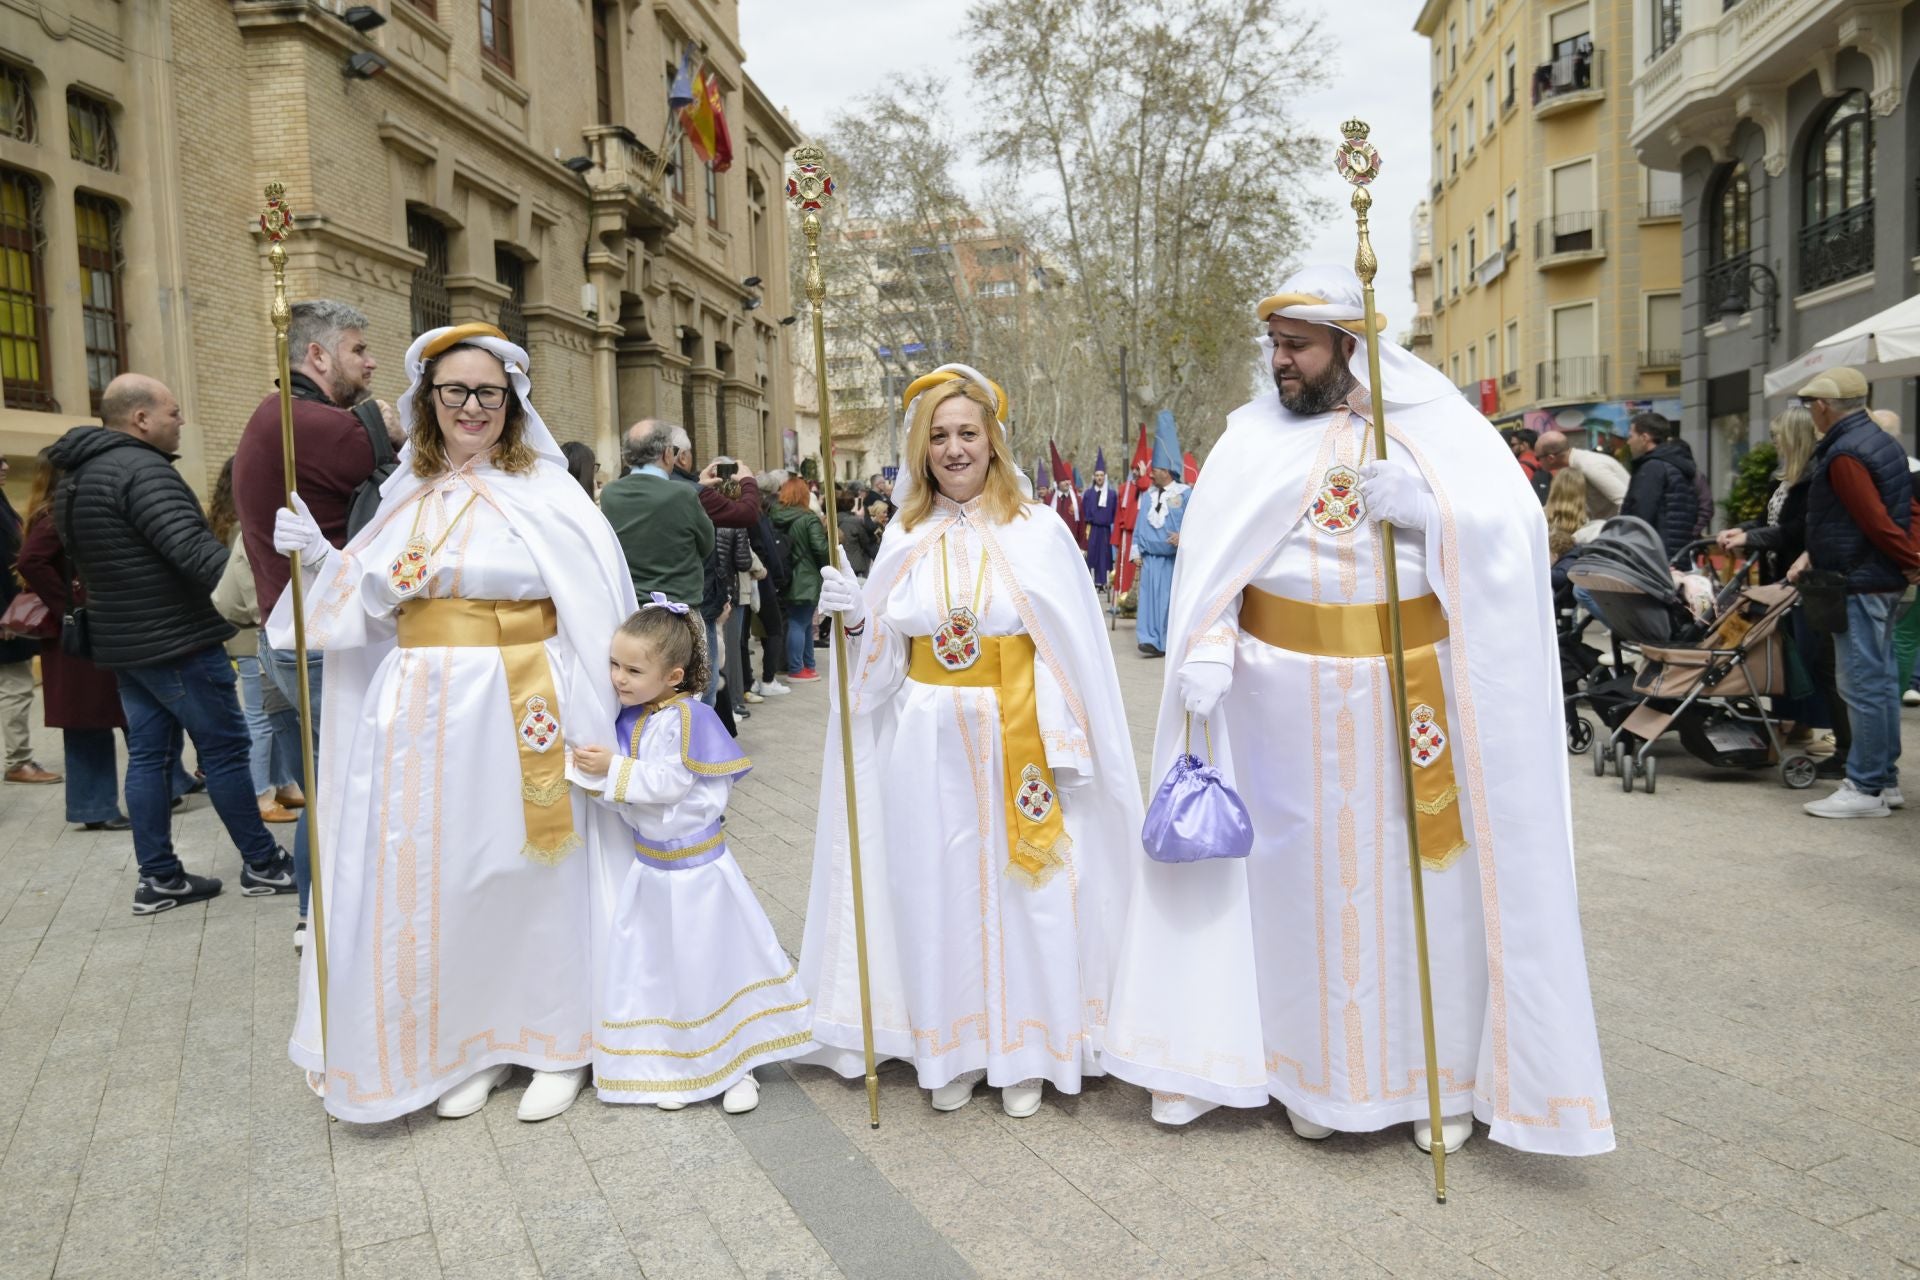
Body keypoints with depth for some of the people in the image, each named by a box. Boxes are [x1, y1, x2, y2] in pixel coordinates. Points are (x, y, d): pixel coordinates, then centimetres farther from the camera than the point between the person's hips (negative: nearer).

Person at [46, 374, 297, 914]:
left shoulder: (75, 479, 15)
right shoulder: (141, 469, -18)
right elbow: (192, 548, -29)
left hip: (123, 643, 9)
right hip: (176, 642, -9)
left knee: (149, 754, 10)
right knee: (226, 749, -1)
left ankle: (158, 878, 13)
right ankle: (263, 864, 6)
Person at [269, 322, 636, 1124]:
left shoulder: (546, 495, -5)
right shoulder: (409, 497, 12)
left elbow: (596, 615, -9)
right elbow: (378, 607, 13)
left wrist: (588, 726, -15)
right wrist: (321, 556, -3)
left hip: (520, 715, -5)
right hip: (425, 719, 5)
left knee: (534, 874, 5)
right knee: (443, 882, 10)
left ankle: (558, 1043, 23)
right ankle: (472, 1045, 28)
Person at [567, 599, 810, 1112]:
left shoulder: (687, 718, -19)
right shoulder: (626, 717, 1)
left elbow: (670, 782, -25)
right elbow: (622, 789, 3)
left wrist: (613, 770, -20)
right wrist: (592, 773, -16)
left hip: (694, 866, -6)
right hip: (649, 864, 6)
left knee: (714, 962, 6)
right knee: (655, 966, 14)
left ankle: (736, 1064, 23)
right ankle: (672, 1066, 31)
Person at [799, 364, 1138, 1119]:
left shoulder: (1037, 532, -5)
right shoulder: (906, 538, 6)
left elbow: (1076, 651, -7)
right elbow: (883, 660, 12)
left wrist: (1063, 748, -13)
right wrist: (854, 617, -7)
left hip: (1013, 738, -3)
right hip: (927, 744, 3)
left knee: (1019, 888, 6)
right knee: (938, 891, 10)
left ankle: (1023, 1052, 25)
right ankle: (952, 1050, 28)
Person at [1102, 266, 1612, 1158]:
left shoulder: (1434, 424, 4)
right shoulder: (1253, 437, 6)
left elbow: (1517, 525, -4)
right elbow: (1209, 559, -3)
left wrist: (1422, 505, -20)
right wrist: (1208, 651, -17)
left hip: (1409, 690, 0)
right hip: (1286, 696, 1)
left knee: (1419, 879, 5)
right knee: (1307, 877, 7)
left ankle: (1443, 1075, 24)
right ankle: (1318, 1073, 23)